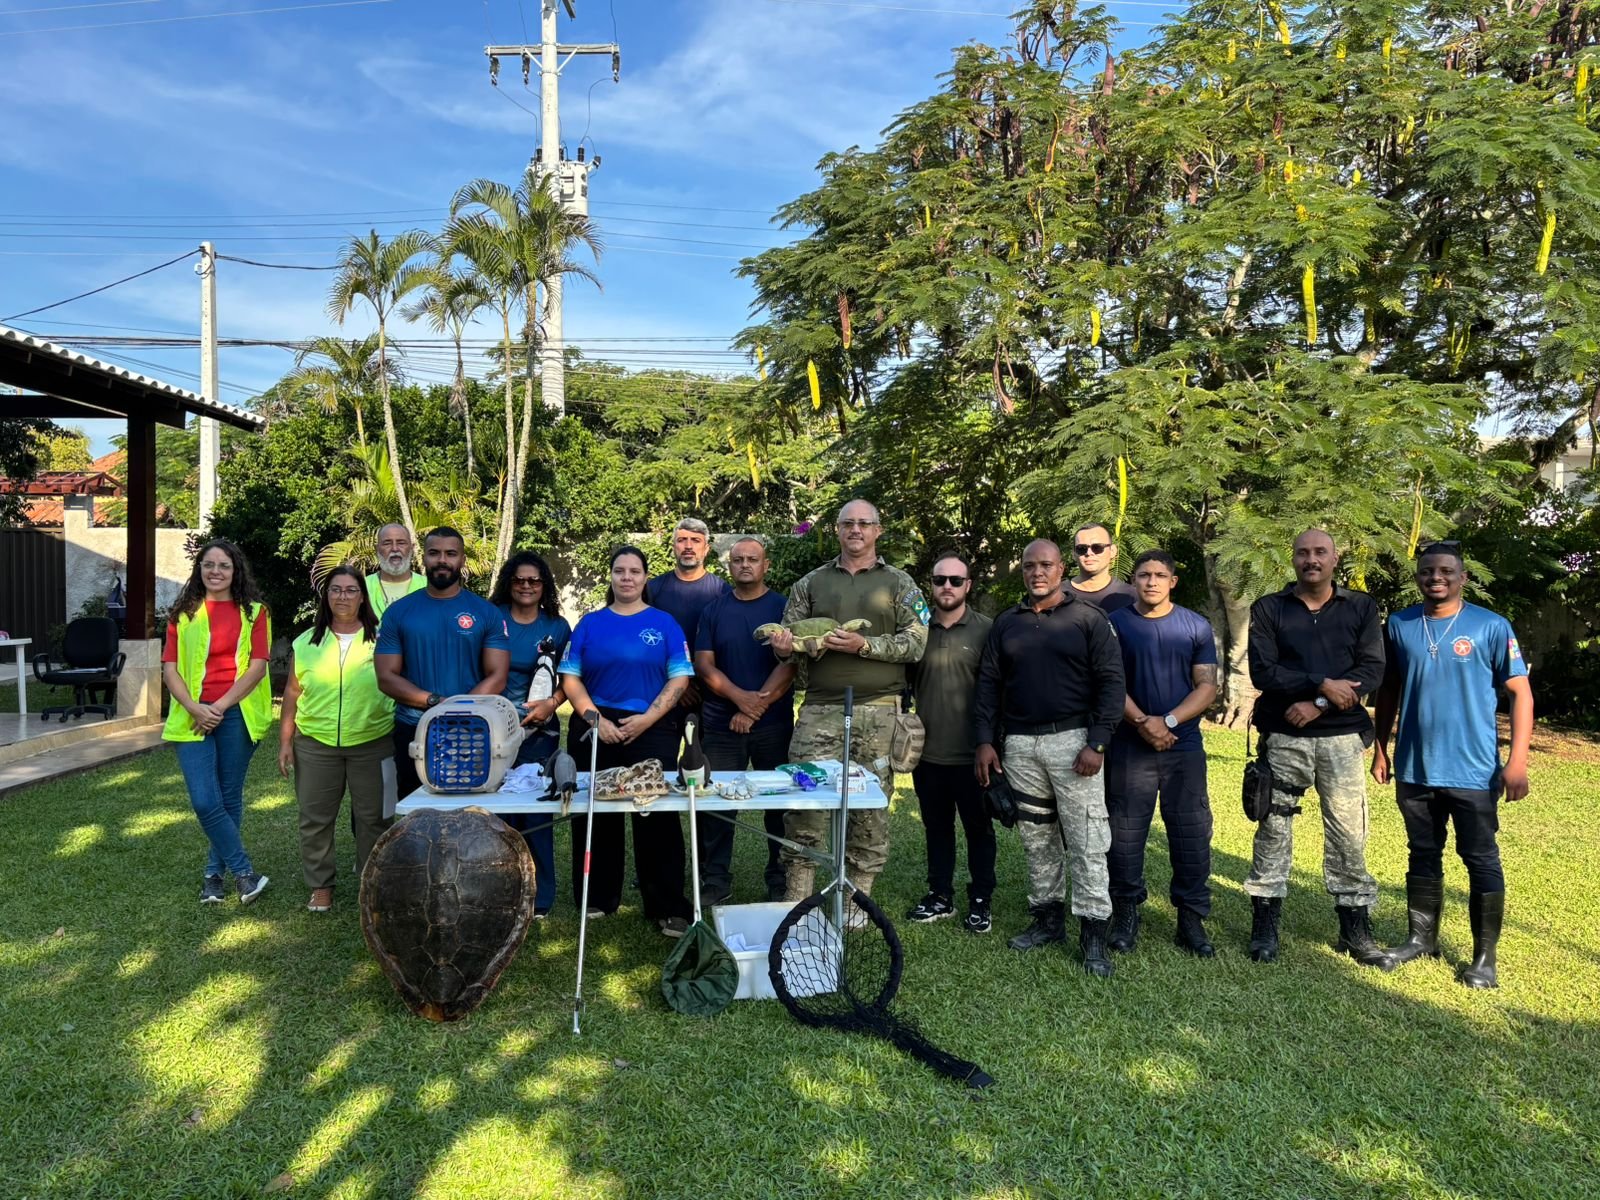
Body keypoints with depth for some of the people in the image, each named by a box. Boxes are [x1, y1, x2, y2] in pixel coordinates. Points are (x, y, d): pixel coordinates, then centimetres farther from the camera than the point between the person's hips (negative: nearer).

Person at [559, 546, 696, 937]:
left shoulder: (664, 623, 4)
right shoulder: (590, 623, 8)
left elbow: (679, 679, -1)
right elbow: (570, 678, 3)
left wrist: (646, 719, -12)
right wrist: (597, 719, -10)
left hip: (651, 731, -2)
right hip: (595, 730, 2)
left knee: (658, 817, -4)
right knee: (596, 815, 10)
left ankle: (669, 908, 3)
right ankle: (598, 898, 24)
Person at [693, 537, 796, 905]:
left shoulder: (783, 607, 3)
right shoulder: (714, 610, 9)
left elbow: (790, 663, -6)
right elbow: (704, 663, 1)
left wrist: (756, 707, -14)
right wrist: (740, 697, -15)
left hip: (774, 723, -1)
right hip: (720, 723, 2)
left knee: (779, 803, 5)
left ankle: (781, 881, 17)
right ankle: (715, 881, 14)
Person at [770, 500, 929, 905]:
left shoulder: (899, 583, 8)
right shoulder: (811, 584, 13)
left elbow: (915, 642, -2)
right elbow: (789, 636, 13)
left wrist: (864, 645, -15)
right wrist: (784, 648, -11)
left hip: (878, 710, -1)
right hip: (820, 709, 1)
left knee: (871, 808, 4)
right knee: (805, 803, -4)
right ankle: (796, 900, 7)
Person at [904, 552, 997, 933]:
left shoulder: (986, 630, -4)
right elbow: (905, 683, 13)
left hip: (970, 753, -3)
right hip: (927, 751, 3)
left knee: (978, 827, 8)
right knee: (936, 826, 14)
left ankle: (980, 901, 21)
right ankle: (940, 895, 27)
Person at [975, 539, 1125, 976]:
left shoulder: (1088, 619, -1)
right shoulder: (1006, 623, 11)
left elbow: (1110, 682, -4)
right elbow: (988, 683, 12)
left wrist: (1097, 743, -12)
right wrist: (986, 740, 3)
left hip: (1072, 740, -4)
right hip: (1020, 745, 4)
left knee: (1086, 841, -3)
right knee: (1037, 839, 11)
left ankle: (1093, 933, 5)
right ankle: (1047, 918, 23)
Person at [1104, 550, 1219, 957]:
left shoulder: (1196, 626, 7)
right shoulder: (1115, 624, 3)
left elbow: (1207, 686, 2)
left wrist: (1167, 721, -12)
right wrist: (1142, 722, -15)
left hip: (1184, 746, 1)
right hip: (1129, 747, -1)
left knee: (1192, 834, 2)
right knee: (1125, 835, 3)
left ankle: (1191, 919, 14)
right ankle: (1125, 914, 17)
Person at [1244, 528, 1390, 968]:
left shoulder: (1361, 607, 6)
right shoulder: (1268, 609, 3)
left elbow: (1372, 671, -4)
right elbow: (1263, 672, -8)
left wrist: (1318, 705, -14)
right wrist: (1324, 684, -15)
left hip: (1342, 738, 1)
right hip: (1283, 738, 0)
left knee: (1349, 835, 4)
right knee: (1273, 831, 4)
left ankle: (1356, 932, 17)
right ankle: (1264, 928, 14)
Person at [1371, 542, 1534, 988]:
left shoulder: (1492, 627, -7)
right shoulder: (1399, 625, 3)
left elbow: (1520, 692, -6)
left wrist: (1518, 760, -13)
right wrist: (1380, 748, 11)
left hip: (1474, 771, -3)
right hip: (1414, 768, 3)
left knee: (1481, 861, 6)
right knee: (1423, 856, 15)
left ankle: (1485, 955, 17)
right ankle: (1421, 938, 28)